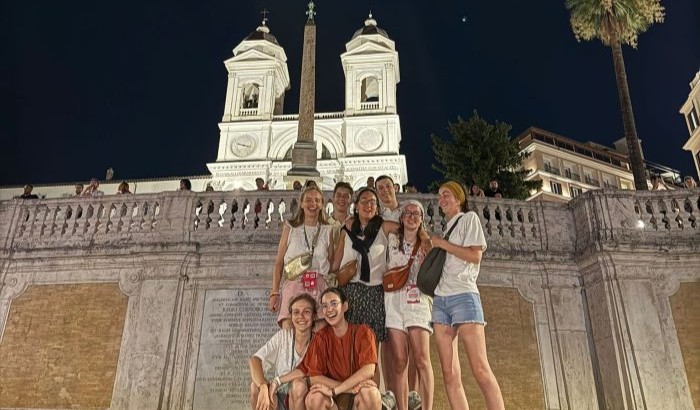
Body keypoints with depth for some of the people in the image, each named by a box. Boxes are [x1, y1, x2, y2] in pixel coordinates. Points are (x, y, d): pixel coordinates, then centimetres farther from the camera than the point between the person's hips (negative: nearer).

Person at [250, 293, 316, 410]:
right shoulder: (283, 336, -6)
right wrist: (263, 388, -34)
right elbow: (254, 360, -18)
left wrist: (278, 380, -25)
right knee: (256, 385, -26)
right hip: (280, 399, 2)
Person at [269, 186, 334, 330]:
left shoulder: (327, 230, 11)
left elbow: (331, 264, 14)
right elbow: (279, 262, 8)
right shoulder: (290, 227, 8)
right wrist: (274, 292, 1)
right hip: (293, 285, -1)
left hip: (319, 288, 1)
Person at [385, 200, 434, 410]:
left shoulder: (426, 244, 14)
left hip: (418, 301, 0)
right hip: (394, 301, 0)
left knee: (421, 359, -11)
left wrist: (426, 251, -4)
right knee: (399, 361, -4)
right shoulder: (392, 239, 14)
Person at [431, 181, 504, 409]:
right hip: (440, 299, 6)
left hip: (463, 296, -6)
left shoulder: (469, 219, 8)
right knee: (450, 374, -3)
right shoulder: (445, 229, 26)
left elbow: (475, 256, -5)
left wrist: (442, 244, -2)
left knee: (480, 369, -13)